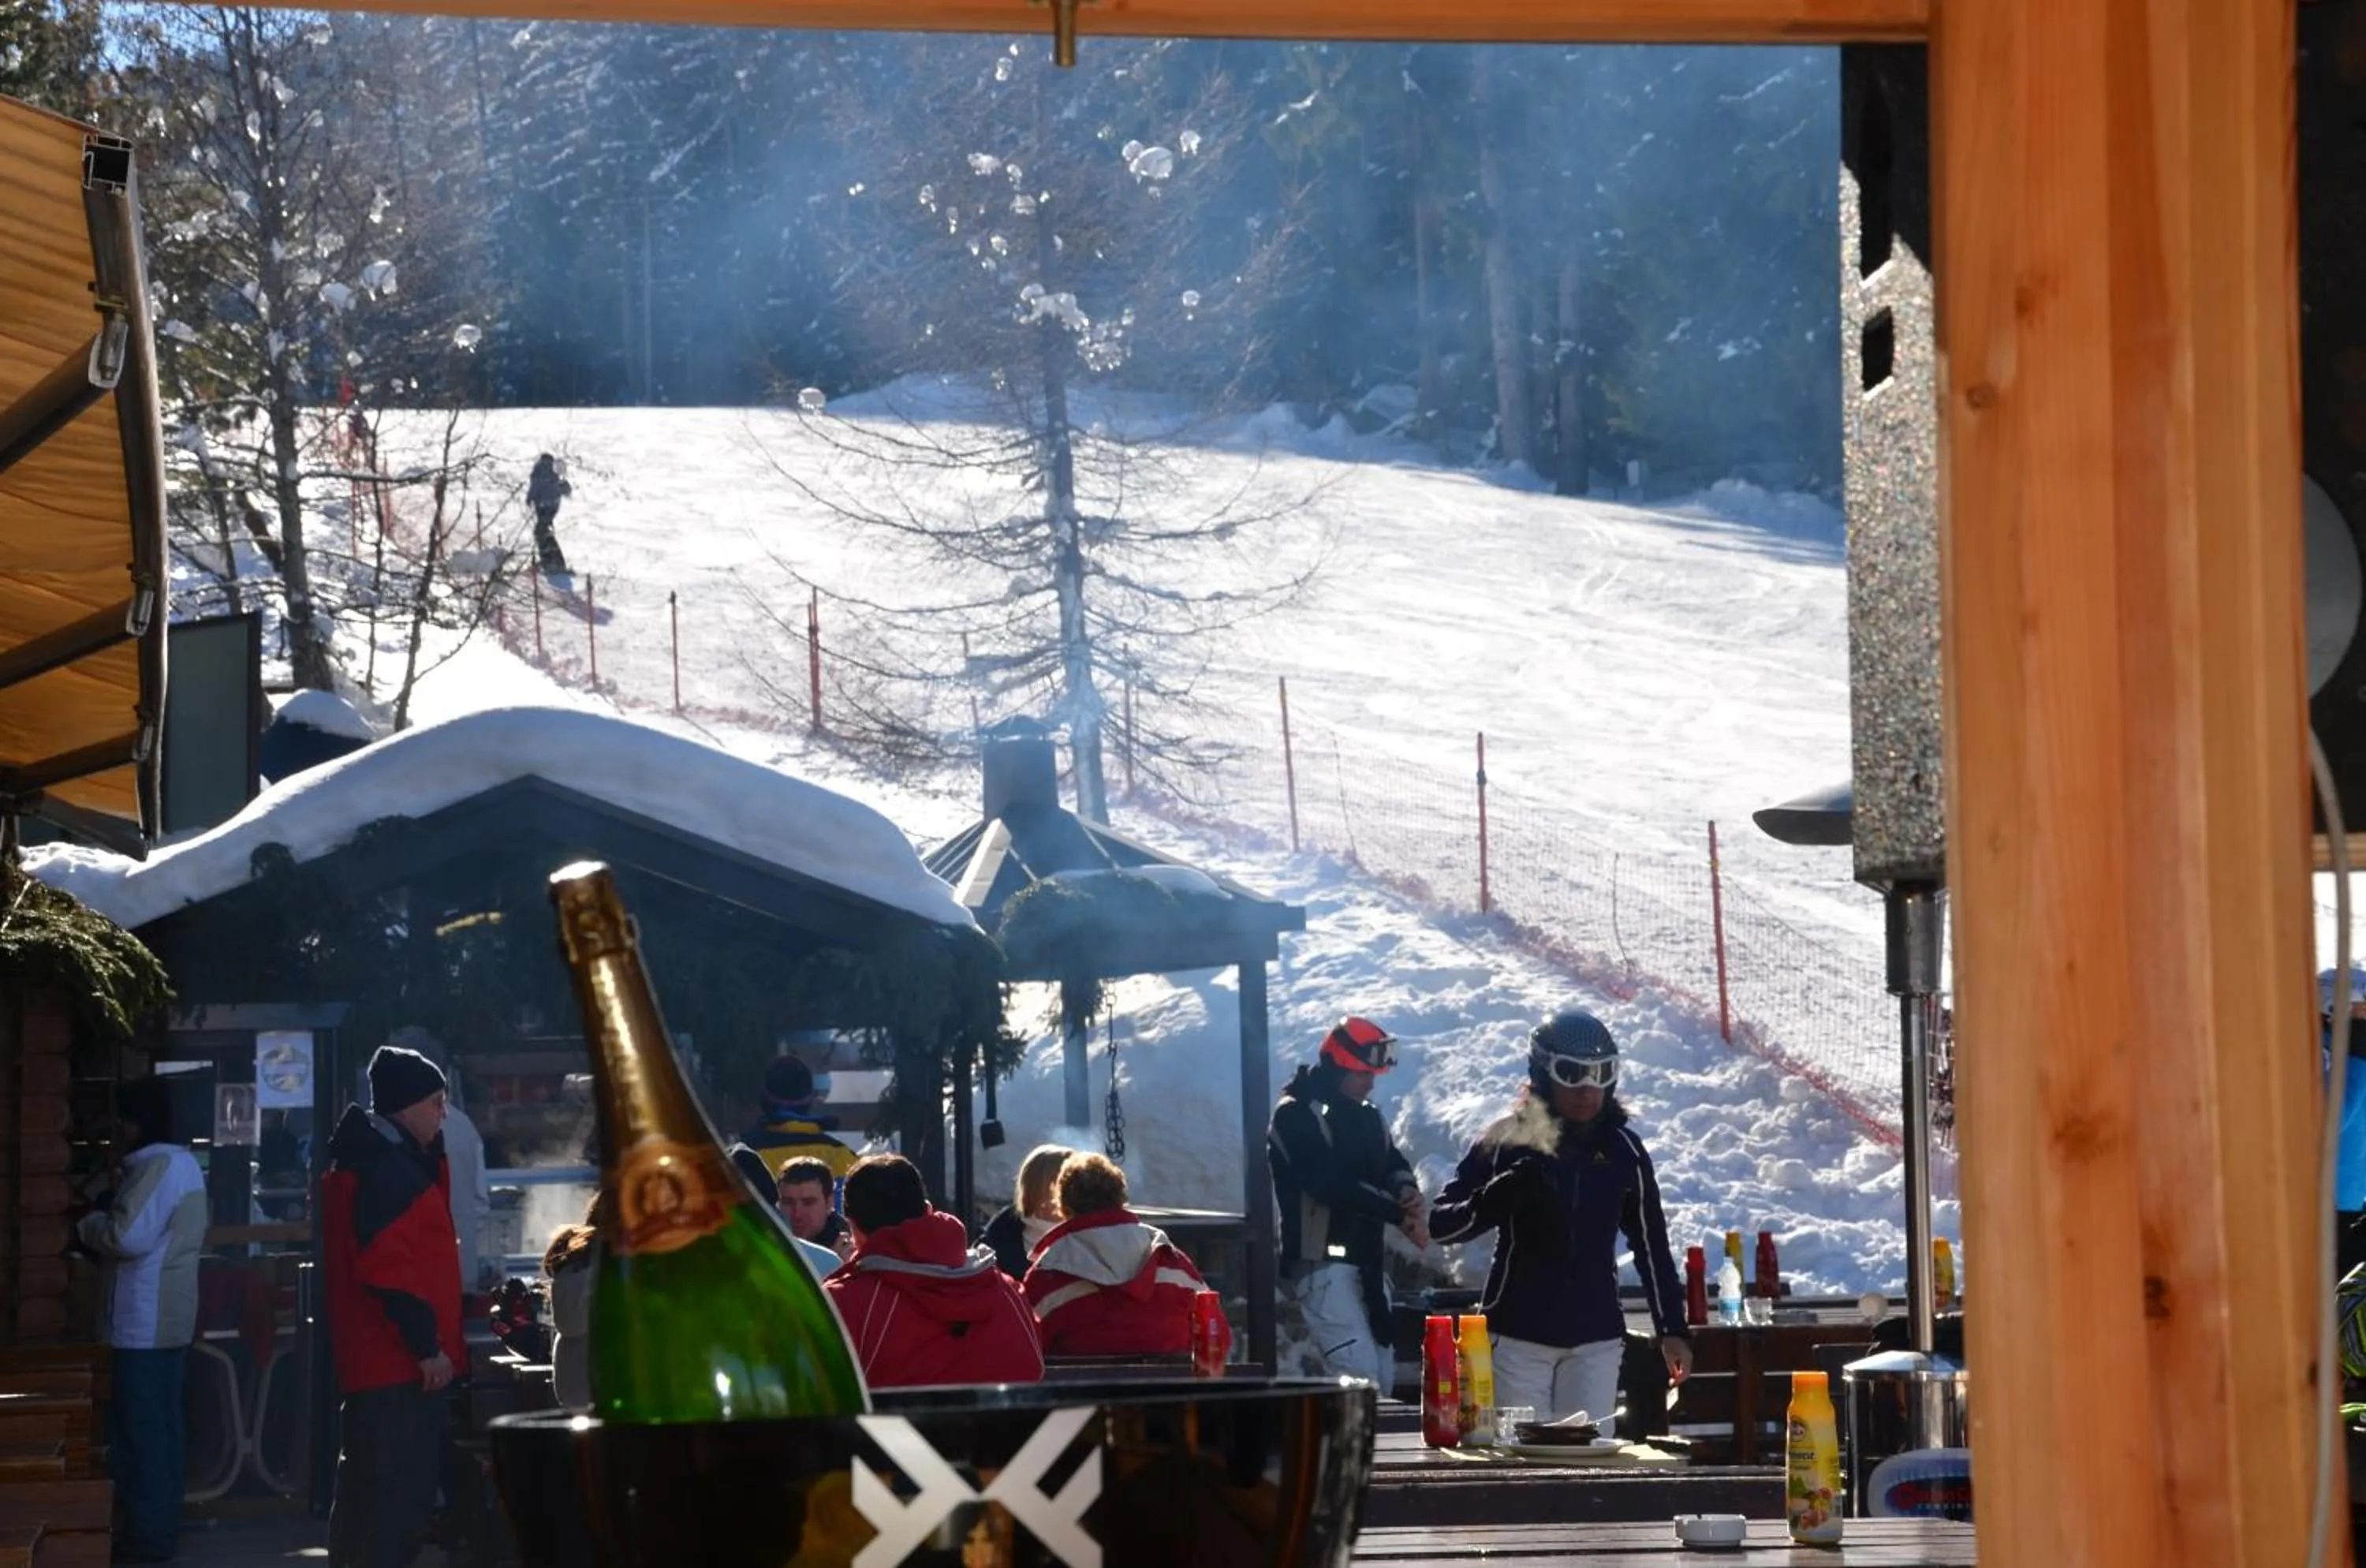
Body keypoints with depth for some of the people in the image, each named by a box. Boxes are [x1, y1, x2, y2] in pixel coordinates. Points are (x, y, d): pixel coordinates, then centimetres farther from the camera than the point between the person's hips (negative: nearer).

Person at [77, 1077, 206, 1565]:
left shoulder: (157, 1166, -17)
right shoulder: (181, 1162, 17)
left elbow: (128, 1236, -24)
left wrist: (86, 1226, -6)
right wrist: (104, 1221, 10)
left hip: (145, 1322, -10)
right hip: (166, 1318, 10)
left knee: (141, 1428, -6)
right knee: (161, 1425, 14)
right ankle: (161, 1526, 19)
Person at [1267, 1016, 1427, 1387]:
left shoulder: (1366, 1117, 17)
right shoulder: (1297, 1116, -10)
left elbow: (1392, 1164, 17)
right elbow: (1332, 1184, -20)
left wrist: (1405, 1188, -9)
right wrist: (1400, 1215, -17)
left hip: (1367, 1260, 9)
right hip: (1323, 1261, -9)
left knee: (1384, 1376, 7)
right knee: (1360, 1374, -19)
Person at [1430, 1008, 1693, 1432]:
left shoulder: (1622, 1149, 4)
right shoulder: (1506, 1141, -3)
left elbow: (1651, 1244, 11)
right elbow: (1441, 1224, -3)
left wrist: (1673, 1329, 8)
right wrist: (1494, 1202, -22)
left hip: (1596, 1336, 2)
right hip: (1519, 1333, -2)